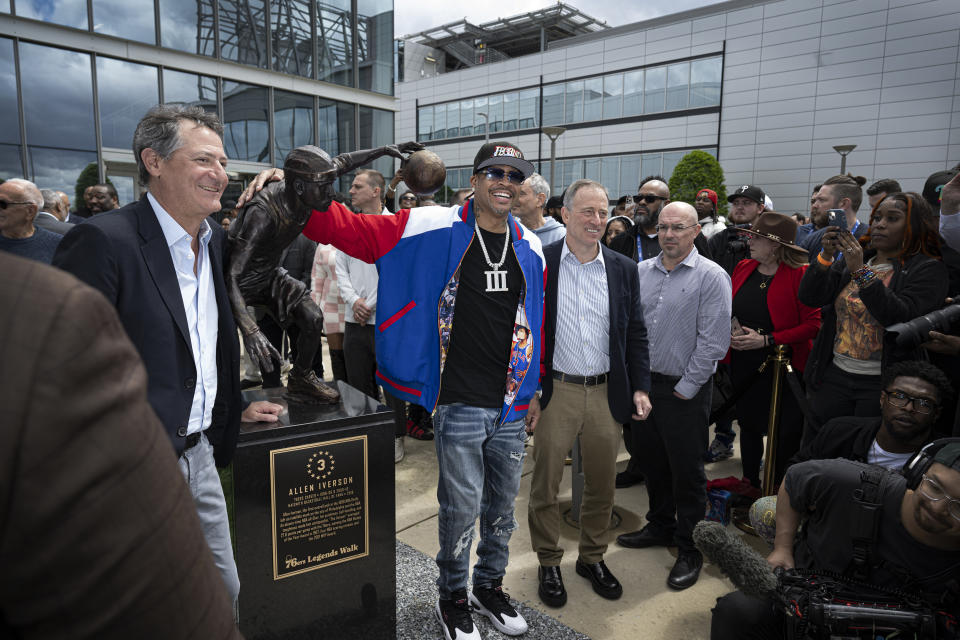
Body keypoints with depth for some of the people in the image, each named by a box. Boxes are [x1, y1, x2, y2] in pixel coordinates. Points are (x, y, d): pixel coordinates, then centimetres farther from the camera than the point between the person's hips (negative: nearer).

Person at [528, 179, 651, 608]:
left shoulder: (624, 270, 5)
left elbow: (635, 334, 9)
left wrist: (640, 387, 2)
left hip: (607, 393, 3)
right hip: (554, 391, -3)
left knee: (602, 485, 15)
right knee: (545, 485, 9)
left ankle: (592, 557, 37)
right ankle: (549, 563, 31)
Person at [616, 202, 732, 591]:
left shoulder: (711, 277, -9)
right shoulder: (640, 272, 7)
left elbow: (713, 342, -13)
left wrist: (685, 388, -12)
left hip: (684, 390, -5)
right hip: (642, 384, 6)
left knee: (686, 471, 5)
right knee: (651, 462, 18)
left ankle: (690, 549, 21)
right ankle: (660, 526, 38)